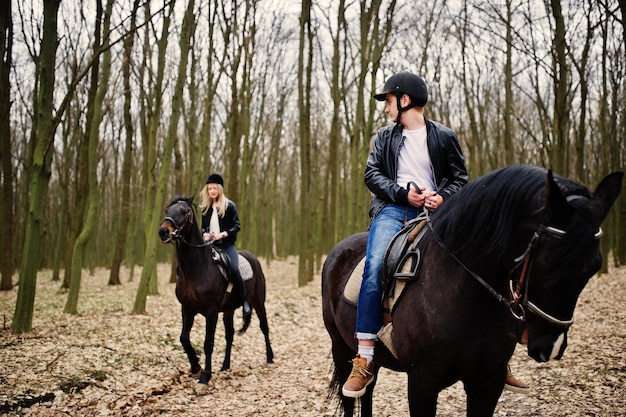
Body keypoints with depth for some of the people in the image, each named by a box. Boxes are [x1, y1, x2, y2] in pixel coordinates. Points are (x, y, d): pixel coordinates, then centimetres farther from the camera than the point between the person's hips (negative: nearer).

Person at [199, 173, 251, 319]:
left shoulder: (229, 206, 1)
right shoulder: (205, 207, 14)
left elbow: (237, 226, -3)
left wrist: (223, 234, -18)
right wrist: (204, 234, -3)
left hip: (226, 245, -4)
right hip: (210, 245, 5)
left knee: (234, 270, -26)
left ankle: (245, 302, -14)